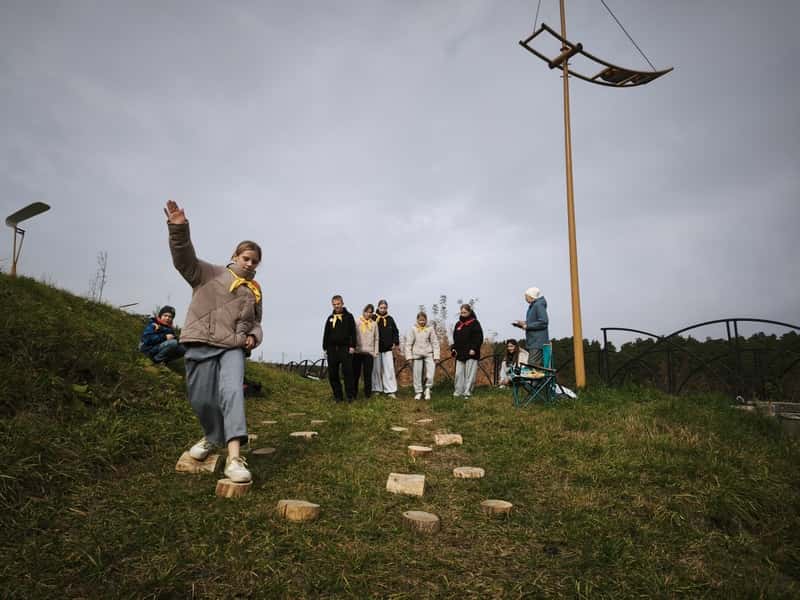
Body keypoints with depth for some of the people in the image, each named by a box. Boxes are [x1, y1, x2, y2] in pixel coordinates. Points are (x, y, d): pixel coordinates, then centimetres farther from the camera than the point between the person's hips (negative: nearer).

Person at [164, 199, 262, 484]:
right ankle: (213, 437, 34)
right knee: (201, 399, 3)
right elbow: (184, 258, -8)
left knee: (232, 393, -18)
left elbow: (255, 322, 27)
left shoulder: (254, 291, 19)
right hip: (201, 344, -1)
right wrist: (179, 228, -24)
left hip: (233, 347, 2)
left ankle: (234, 458, -24)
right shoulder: (209, 273, 8)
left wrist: (253, 337, 4)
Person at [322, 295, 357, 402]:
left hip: (345, 348, -4)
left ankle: (350, 395, -2)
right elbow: (326, 334, 15)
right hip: (332, 349, 4)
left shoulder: (349, 317, 4)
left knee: (347, 372, -9)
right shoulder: (330, 318, 14)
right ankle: (337, 395, 11)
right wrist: (325, 348, 9)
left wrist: (352, 346, -8)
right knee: (332, 374, 3)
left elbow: (353, 333, -1)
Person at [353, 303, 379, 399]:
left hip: (369, 352, 1)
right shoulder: (357, 322, 2)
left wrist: (376, 351, 4)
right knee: (356, 373, 4)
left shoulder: (374, 324, 9)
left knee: (368, 374, 3)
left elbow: (376, 339, 10)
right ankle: (354, 392, 15)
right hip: (358, 351, -1)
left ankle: (368, 393, 13)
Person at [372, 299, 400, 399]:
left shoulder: (390, 319, 8)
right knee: (376, 369, 6)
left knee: (389, 369, -3)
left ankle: (391, 391, -2)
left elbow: (395, 332, 15)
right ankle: (377, 389, 17)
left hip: (387, 348, 1)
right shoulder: (373, 318, -1)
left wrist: (395, 343, 4)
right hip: (376, 348, -1)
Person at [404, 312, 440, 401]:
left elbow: (435, 343, 2)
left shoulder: (430, 329, 1)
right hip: (417, 355, 0)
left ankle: (427, 388, 13)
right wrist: (409, 356, -4)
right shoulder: (413, 329, 1)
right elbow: (408, 343, 1)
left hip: (428, 354, 0)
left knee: (430, 374, -11)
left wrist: (436, 356, -3)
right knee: (417, 374, 4)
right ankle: (418, 392, 19)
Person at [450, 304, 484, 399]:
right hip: (460, 354, 5)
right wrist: (453, 348, 6)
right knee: (459, 373, 4)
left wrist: (474, 349, -17)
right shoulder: (458, 324, 15)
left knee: (470, 374, -4)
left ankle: (467, 392, 0)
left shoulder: (475, 323, -2)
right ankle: (458, 391, 9)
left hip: (471, 353, -5)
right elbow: (455, 338, 20)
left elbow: (479, 338, -7)